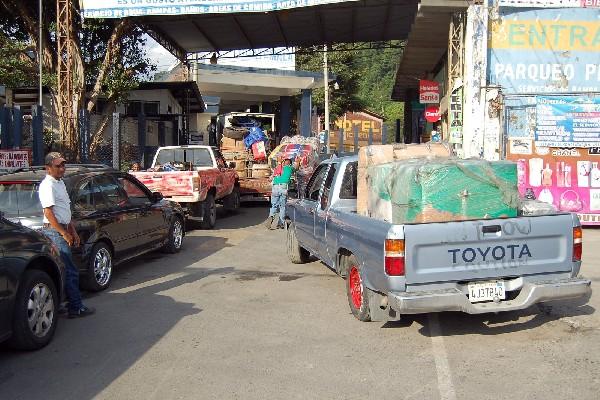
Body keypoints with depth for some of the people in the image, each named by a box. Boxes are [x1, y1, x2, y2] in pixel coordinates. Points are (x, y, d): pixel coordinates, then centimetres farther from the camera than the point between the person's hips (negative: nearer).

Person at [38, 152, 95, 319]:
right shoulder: (47, 185, -12)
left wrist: (73, 231, 20)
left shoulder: (60, 183, 18)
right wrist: (64, 233, -16)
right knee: (71, 271, -8)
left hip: (62, 230, 10)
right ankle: (76, 308, -4)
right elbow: (48, 213, -18)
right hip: (54, 231, -10)